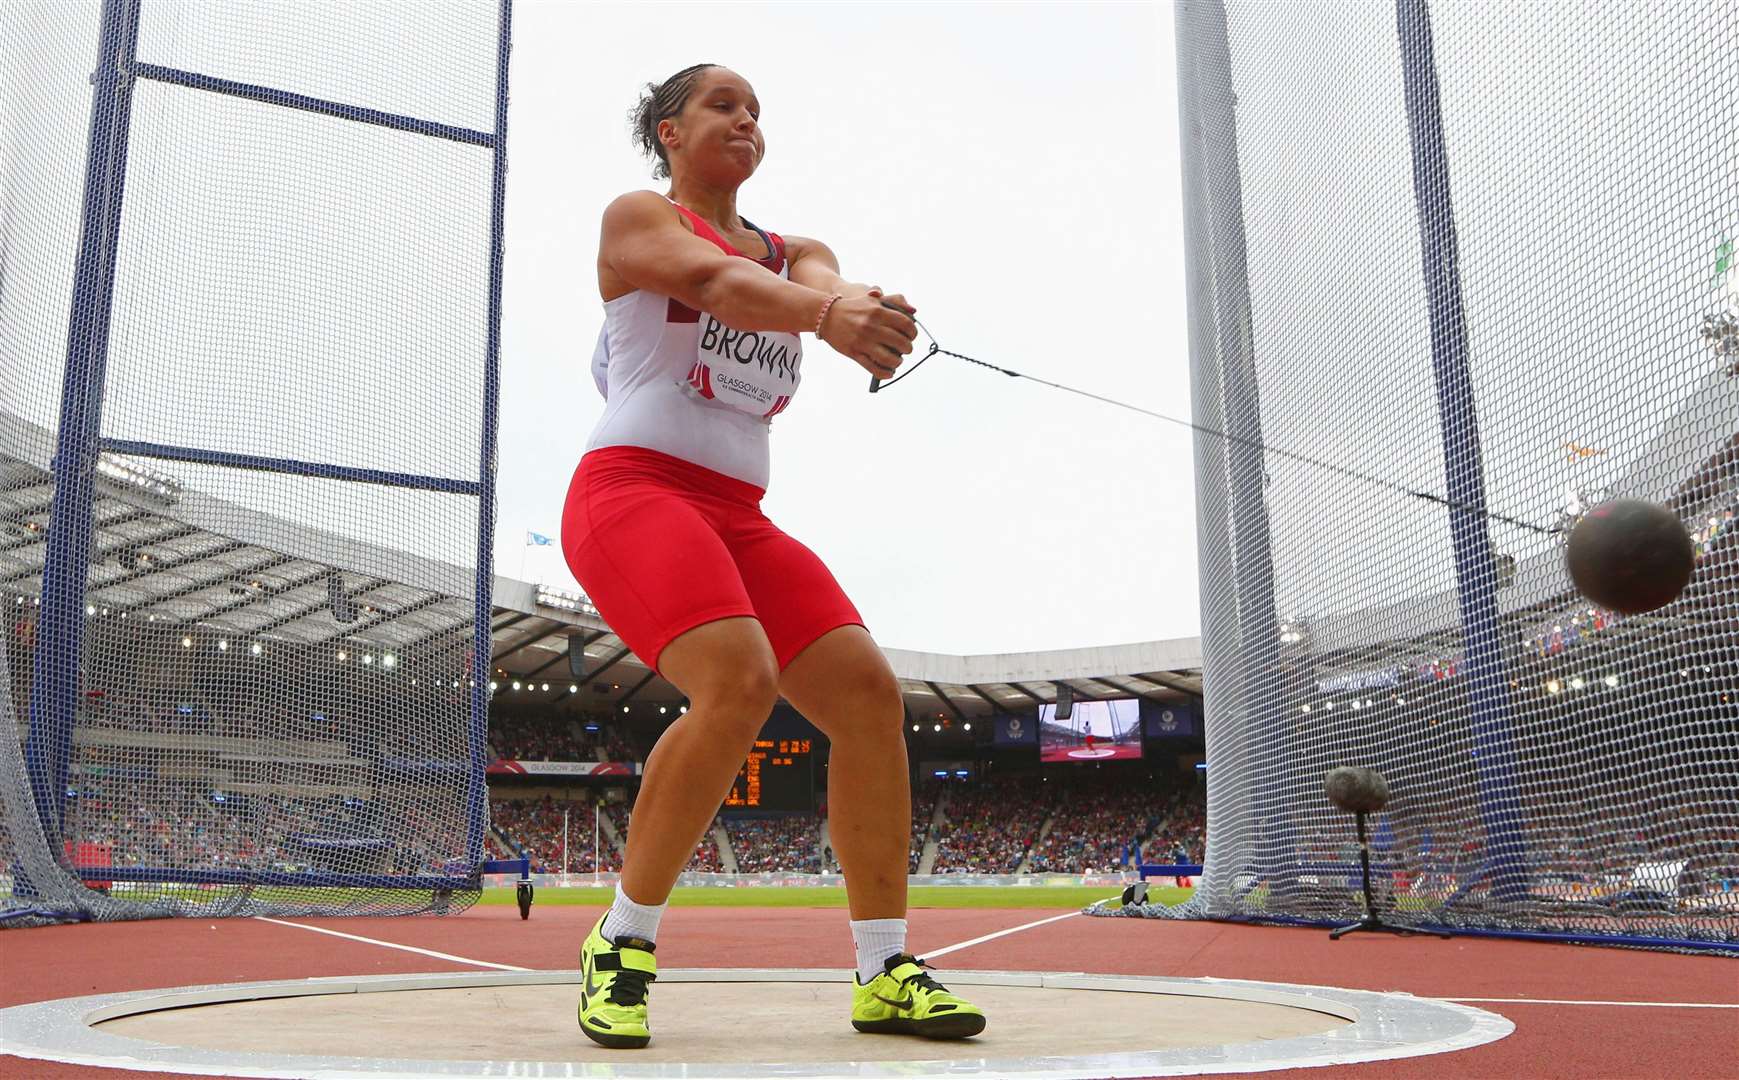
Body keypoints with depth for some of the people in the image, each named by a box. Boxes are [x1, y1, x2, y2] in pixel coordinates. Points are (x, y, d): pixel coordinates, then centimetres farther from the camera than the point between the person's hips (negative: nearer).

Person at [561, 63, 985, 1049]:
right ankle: (622, 946, -12)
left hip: (738, 517, 7)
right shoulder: (638, 218, 5)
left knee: (869, 689, -8)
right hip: (634, 489, -6)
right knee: (740, 682, -30)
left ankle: (886, 974, 1)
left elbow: (826, 284, -6)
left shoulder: (794, 251, 20)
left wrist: (868, 306, -33)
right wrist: (826, 314, -40)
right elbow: (713, 278, -19)